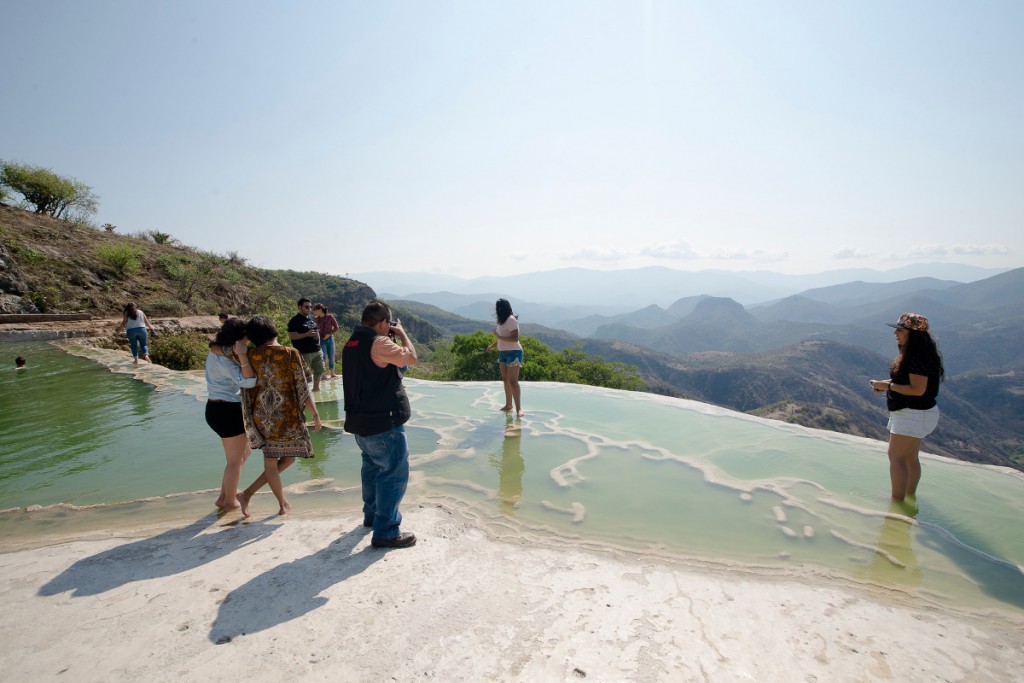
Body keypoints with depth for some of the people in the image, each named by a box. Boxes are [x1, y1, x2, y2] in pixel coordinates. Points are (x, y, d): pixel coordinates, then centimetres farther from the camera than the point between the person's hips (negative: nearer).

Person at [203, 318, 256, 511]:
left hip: (220, 409, 10)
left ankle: (225, 495, 37)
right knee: (235, 460, 8)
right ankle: (229, 501, 26)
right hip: (227, 412, -10)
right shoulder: (222, 359, -23)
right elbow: (248, 381, -33)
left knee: (244, 453, 25)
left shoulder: (218, 352, 8)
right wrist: (242, 356, -33)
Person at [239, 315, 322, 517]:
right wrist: (315, 413, -2)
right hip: (286, 415, -3)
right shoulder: (290, 354, -12)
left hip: (262, 416, 4)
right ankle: (248, 493, 16)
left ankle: (283, 503, 26)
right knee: (288, 457, 18)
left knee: (270, 462, 18)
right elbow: (302, 389, -11)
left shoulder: (251, 356, -5)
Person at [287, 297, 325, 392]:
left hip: (317, 351, 8)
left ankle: (316, 388, 35)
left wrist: (318, 341, 12)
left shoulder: (312, 318, 13)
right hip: (304, 353, -8)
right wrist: (306, 334, -22)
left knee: (319, 370, 17)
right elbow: (291, 336, -15)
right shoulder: (295, 320, -9)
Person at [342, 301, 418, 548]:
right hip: (383, 423, -10)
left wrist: (390, 338, 11)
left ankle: (372, 514, 41)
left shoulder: (351, 344, 7)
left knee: (373, 466, 26)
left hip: (360, 421, 10)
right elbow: (411, 357, -17)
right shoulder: (378, 344, -21)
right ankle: (386, 532, 2)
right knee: (394, 473, -2)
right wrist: (401, 333, -2)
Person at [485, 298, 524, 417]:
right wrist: (492, 346, 26)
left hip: (513, 353, -9)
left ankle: (518, 408, -9)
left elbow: (515, 338, -23)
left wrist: (499, 337, -23)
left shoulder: (511, 320, -16)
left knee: (513, 381, -12)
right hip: (503, 353, 9)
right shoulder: (503, 321, 11)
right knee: (505, 380, 12)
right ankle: (508, 404, 21)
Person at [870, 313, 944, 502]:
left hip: (914, 414, -11)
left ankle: (897, 502, 0)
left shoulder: (919, 357, -22)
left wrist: (888, 386, -18)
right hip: (913, 413, 11)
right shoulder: (911, 353, 11)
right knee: (910, 457, 18)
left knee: (896, 457, -6)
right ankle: (910, 497, 30)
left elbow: (918, 389, -26)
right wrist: (888, 384, 6)